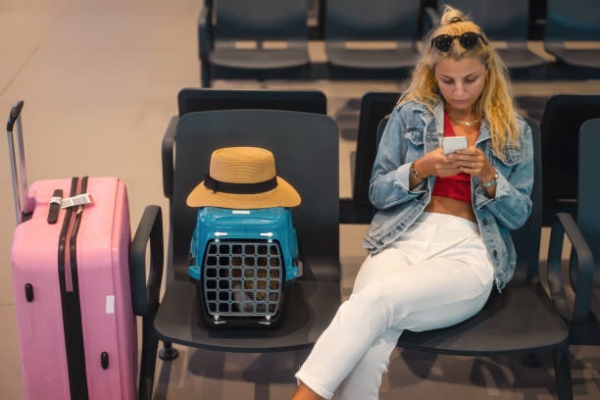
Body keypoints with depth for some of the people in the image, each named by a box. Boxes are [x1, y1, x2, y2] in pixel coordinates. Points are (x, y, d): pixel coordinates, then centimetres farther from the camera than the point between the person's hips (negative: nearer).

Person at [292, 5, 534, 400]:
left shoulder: (514, 131, 15)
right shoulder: (410, 114, 14)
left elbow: (519, 215, 13)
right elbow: (378, 194, 12)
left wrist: (488, 176, -7)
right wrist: (420, 170, -7)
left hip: (469, 251, -1)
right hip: (403, 239, 1)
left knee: (374, 301, -35)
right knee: (369, 345, -35)